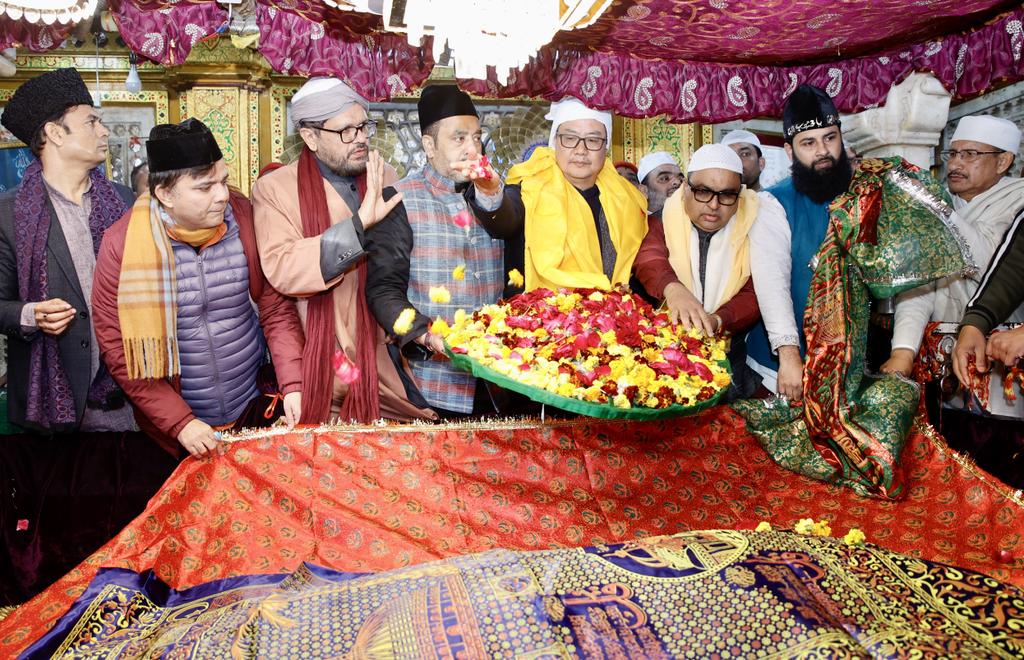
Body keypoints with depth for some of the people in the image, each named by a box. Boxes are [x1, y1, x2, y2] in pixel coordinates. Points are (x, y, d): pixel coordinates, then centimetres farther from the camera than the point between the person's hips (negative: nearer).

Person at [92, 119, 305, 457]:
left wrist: (292, 384, -14)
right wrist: (179, 422, -14)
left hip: (254, 408, 2)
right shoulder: (121, 244, -14)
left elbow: (277, 308, -2)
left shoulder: (245, 219, -9)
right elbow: (117, 350, -10)